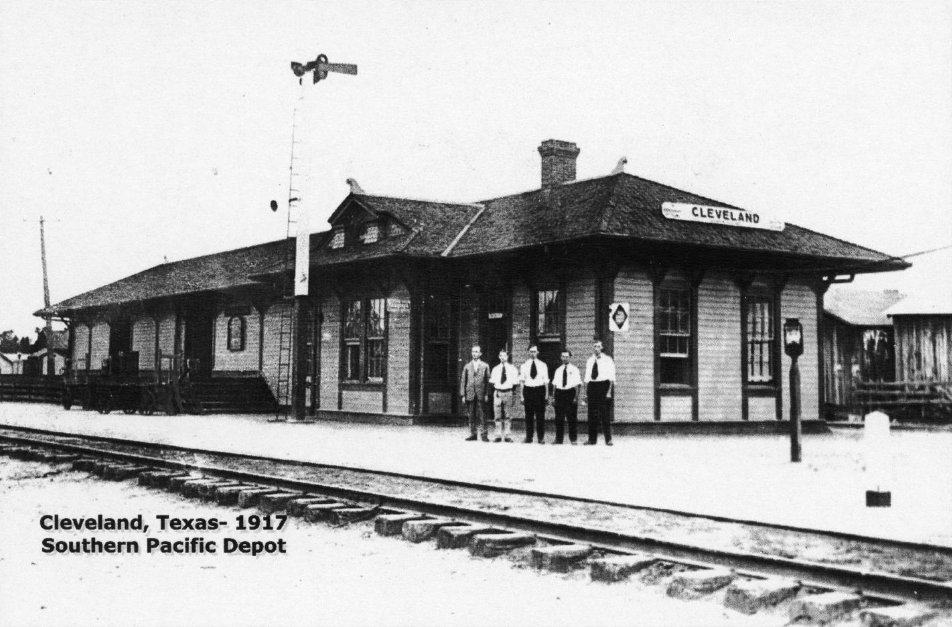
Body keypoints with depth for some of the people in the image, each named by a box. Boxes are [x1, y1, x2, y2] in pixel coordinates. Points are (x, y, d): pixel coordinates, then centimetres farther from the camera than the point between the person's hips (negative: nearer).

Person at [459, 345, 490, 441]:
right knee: (471, 415, 4)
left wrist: (487, 394, -4)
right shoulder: (467, 366, 11)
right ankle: (473, 434, 11)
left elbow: (488, 381, 5)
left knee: (482, 415, -6)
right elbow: (463, 381, 10)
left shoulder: (485, 366, 7)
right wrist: (463, 395, 2)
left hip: (481, 395, -2)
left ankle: (483, 435, -4)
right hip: (470, 394, 2)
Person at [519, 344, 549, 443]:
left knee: (540, 415, -1)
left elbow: (546, 381, 6)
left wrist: (547, 394, 0)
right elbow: (522, 381, 6)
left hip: (540, 390, -1)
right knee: (529, 415, 3)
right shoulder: (524, 365, 7)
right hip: (528, 390, 1)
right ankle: (528, 437, 9)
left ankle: (541, 438, 5)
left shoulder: (542, 365, 6)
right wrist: (521, 395, 1)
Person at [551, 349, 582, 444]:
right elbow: (554, 384, 14)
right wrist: (553, 397, 7)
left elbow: (577, 385, -2)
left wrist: (576, 397, -11)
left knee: (572, 417, -1)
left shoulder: (574, 370, 2)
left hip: (570, 392, -3)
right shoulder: (558, 370, 14)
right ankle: (558, 439, 10)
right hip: (559, 393, 3)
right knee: (559, 418, 4)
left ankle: (573, 439, 6)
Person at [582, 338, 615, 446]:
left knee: (605, 414, -6)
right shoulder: (589, 361, 13)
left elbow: (611, 378, -3)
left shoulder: (607, 360, 0)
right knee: (592, 414, 5)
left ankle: (608, 440, -2)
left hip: (604, 385, -4)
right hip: (592, 386, 4)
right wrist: (586, 393, 10)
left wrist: (609, 391, -12)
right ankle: (592, 439, 11)